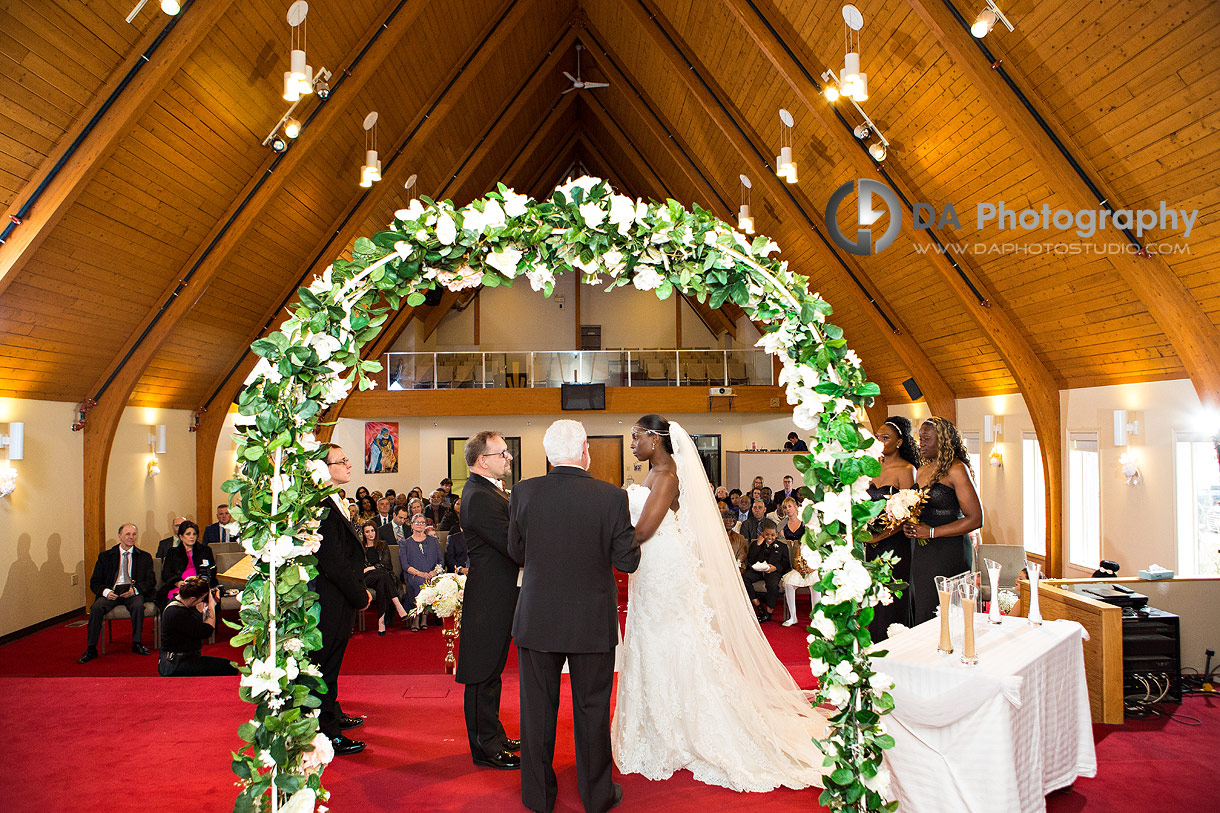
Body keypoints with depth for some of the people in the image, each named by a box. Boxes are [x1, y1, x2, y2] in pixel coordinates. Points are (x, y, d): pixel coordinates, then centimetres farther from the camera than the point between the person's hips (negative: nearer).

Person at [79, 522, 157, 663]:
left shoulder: (144, 557, 12)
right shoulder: (105, 556, 13)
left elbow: (151, 581, 5)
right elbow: (94, 582, 8)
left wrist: (134, 590, -16)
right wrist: (106, 591, -15)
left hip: (134, 593, -1)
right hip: (111, 592, 1)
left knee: (138, 605, -33)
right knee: (96, 608, -28)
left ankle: (137, 643, -19)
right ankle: (91, 649, -19)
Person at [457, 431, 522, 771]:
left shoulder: (485, 490, 11)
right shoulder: (480, 498, -23)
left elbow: (509, 538, 11)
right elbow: (516, 547, -25)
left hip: (495, 594, 11)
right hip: (490, 598, -11)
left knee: (490, 670, 20)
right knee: (483, 673, 2)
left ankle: (492, 736, 34)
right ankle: (486, 748, 14)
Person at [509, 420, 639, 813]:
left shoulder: (524, 492, -9)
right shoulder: (611, 497, -15)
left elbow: (516, 552, 2)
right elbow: (628, 561, -9)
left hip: (536, 619, 1)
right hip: (592, 622, -1)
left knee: (538, 709, 15)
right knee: (591, 709, 14)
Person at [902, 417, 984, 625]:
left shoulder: (956, 469, -9)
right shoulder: (922, 471, 14)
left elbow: (975, 519, -13)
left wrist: (931, 532, -15)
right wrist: (908, 525, 2)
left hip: (949, 552, -7)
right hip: (921, 553, 7)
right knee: (920, 614, 8)